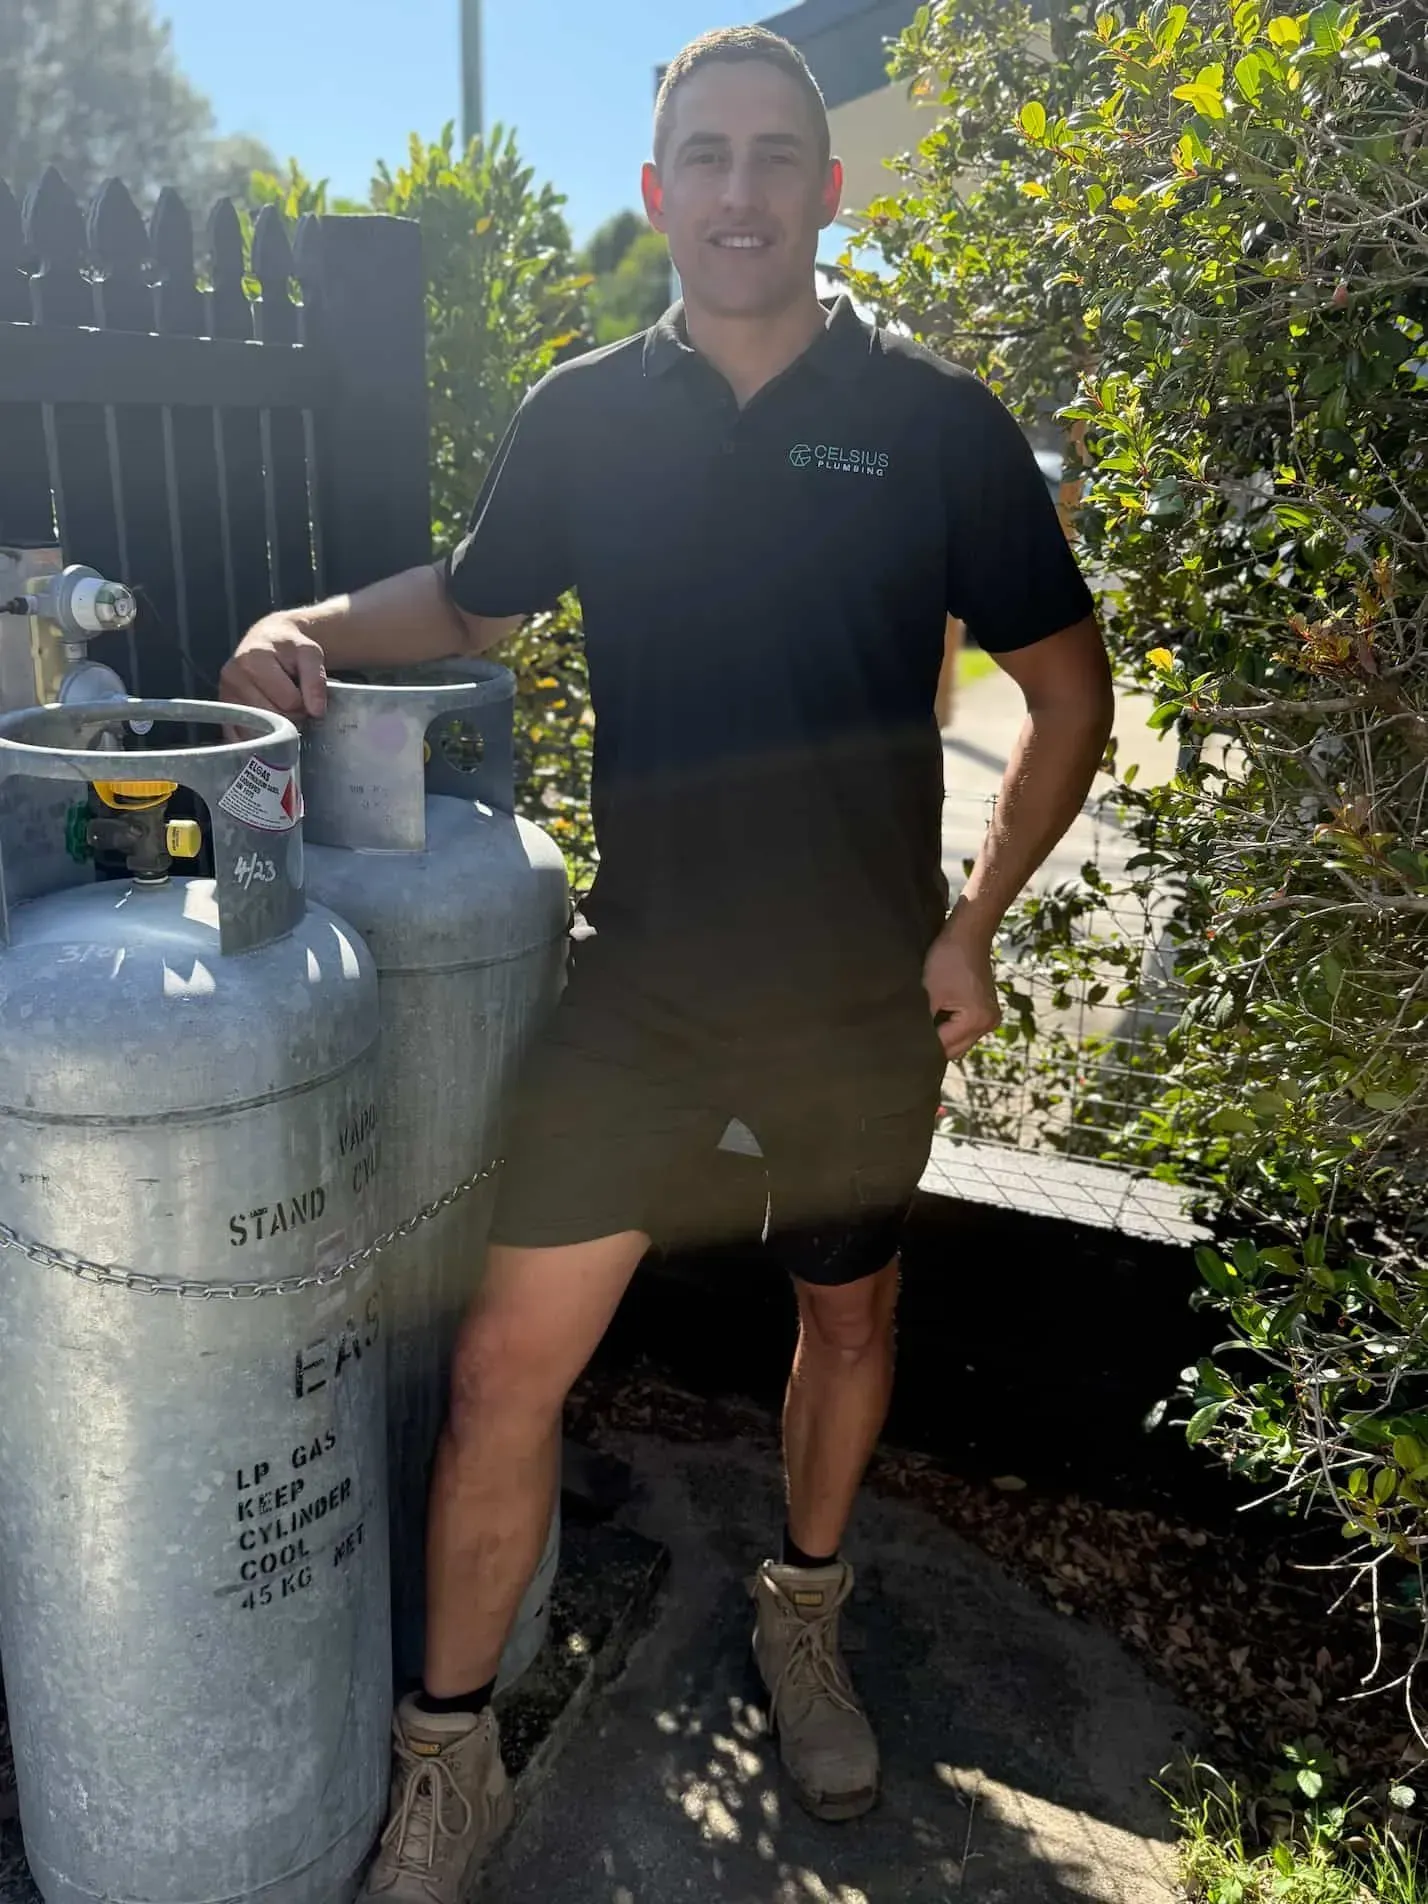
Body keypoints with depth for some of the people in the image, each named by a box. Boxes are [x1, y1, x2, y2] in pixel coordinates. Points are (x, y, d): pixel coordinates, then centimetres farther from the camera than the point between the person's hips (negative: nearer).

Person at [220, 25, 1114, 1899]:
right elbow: (468, 598, 18)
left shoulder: (935, 418, -4)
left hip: (865, 1001, 0)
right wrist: (313, 628, -1)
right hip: (642, 982, 1)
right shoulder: (584, 416, 1)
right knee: (507, 1365, -1)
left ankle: (804, 1621, 47)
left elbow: (1068, 692, 1)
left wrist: (976, 927, -5)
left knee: (847, 1318, 18)